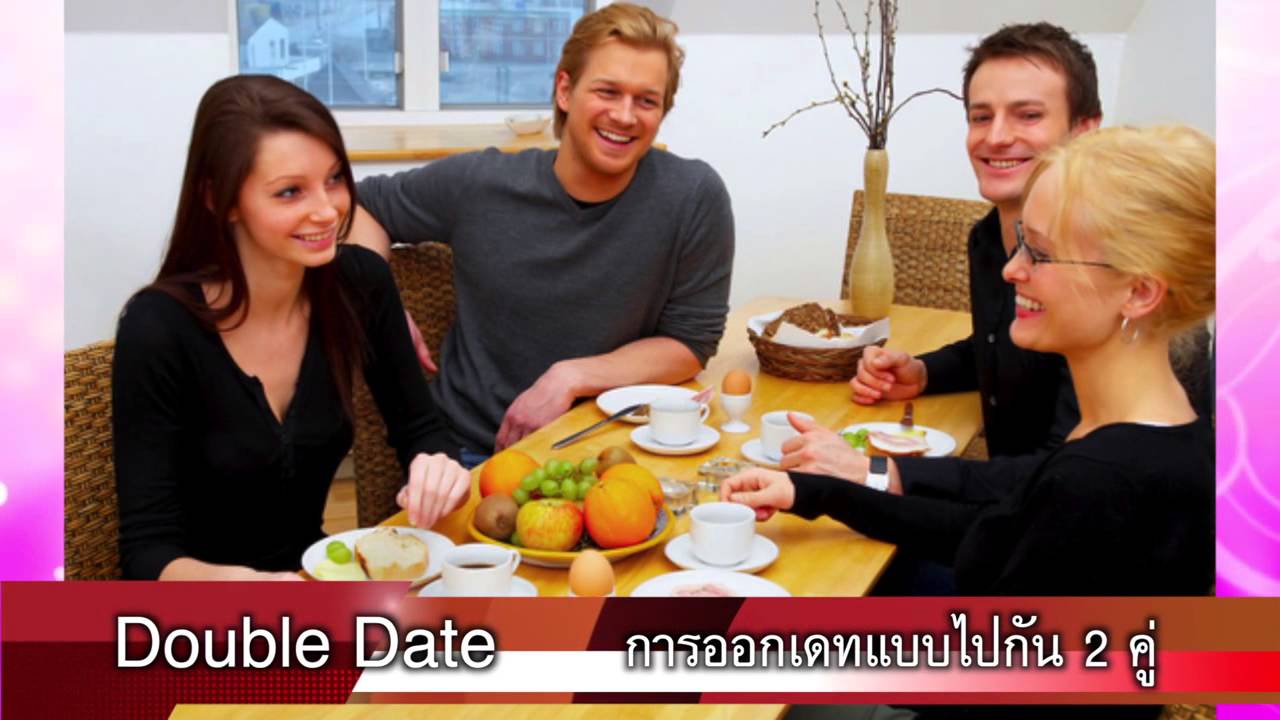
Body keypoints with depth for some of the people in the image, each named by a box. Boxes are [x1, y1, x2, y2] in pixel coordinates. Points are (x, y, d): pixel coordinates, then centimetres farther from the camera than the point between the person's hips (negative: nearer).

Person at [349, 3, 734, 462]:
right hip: (467, 449, 0)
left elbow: (691, 343, -4)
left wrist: (571, 377, -16)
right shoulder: (477, 184, -6)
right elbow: (364, 204, 11)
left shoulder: (694, 198, -11)